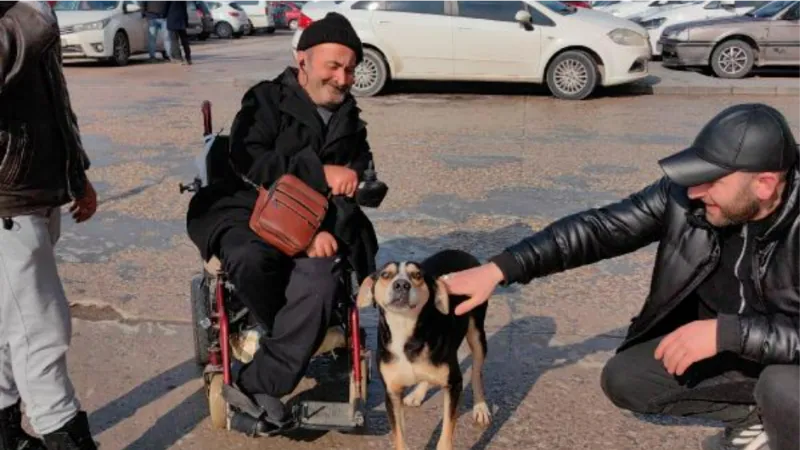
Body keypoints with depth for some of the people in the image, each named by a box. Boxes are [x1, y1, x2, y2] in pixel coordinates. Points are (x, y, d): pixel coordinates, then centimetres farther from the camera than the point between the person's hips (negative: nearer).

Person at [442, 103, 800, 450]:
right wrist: (498, 269, -25)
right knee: (622, 379, -8)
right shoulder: (682, 194, -20)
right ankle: (753, 415, 9)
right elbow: (599, 228, -18)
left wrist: (726, 331, -45)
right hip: (713, 339, 5)